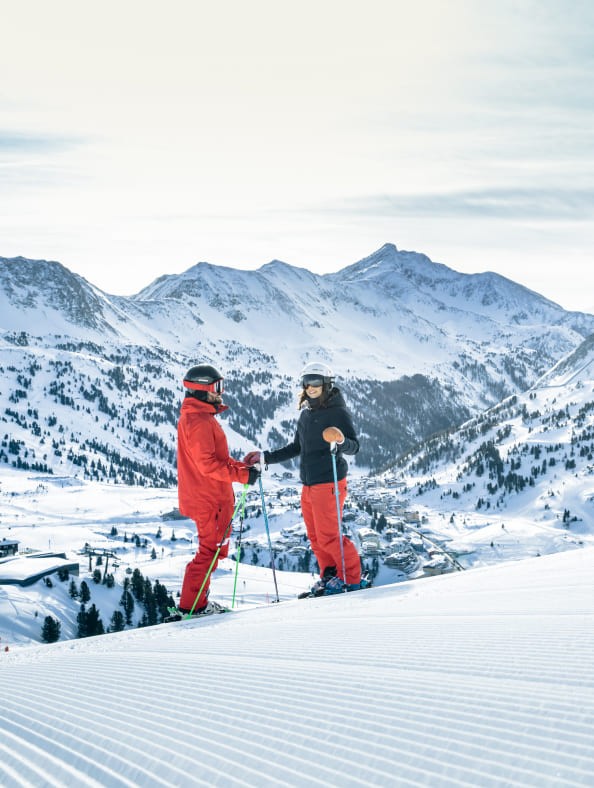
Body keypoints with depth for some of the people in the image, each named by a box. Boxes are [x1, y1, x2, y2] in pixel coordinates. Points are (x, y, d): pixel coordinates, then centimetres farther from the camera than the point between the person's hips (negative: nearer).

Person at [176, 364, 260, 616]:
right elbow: (207, 464, -24)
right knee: (211, 550, -4)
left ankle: (197, 602, 23)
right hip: (208, 498, -10)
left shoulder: (202, 417, 16)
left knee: (213, 549, 17)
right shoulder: (197, 421, -18)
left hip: (214, 496, 10)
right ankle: (191, 604, 2)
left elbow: (218, 457, 20)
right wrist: (242, 475, -20)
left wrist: (243, 467, 7)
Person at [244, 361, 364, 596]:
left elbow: (354, 446, -17)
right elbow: (296, 447, 23)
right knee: (315, 535, 10)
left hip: (329, 482, -8)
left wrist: (340, 441, -40)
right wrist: (265, 457, 21)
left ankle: (351, 577, 5)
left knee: (329, 534, -8)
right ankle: (329, 575, 21)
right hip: (308, 485, 8)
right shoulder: (306, 413, 13)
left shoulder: (338, 412, -10)